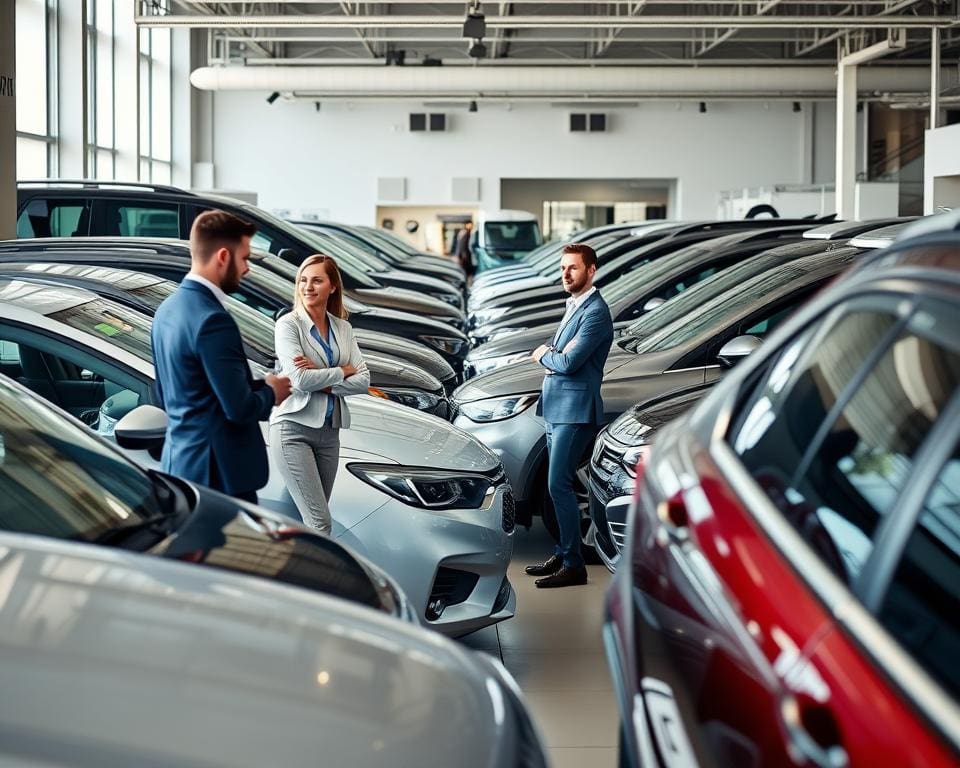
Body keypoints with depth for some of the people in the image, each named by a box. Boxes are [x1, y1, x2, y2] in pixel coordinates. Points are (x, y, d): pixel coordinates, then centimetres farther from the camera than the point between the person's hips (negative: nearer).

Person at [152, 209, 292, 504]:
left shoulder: (167, 310, 10)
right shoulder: (213, 321, -20)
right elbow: (240, 409, -22)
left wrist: (257, 386, 16)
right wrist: (270, 393, 1)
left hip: (179, 461, 10)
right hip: (218, 470, -10)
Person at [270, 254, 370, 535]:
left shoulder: (343, 328, 11)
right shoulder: (288, 324, -4)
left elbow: (363, 381, 2)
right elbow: (300, 379, -16)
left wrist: (321, 380, -11)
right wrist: (343, 371, -4)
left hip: (329, 431, 6)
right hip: (294, 428, -5)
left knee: (313, 519, 7)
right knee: (320, 522, -12)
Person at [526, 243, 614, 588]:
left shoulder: (595, 311, -14)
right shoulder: (574, 306, 17)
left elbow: (569, 362, -21)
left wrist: (543, 355, -2)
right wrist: (550, 354, -1)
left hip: (575, 410, -10)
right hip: (557, 408, 10)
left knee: (559, 485, -11)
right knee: (558, 485, 14)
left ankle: (573, 565, -6)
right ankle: (563, 554, 24)